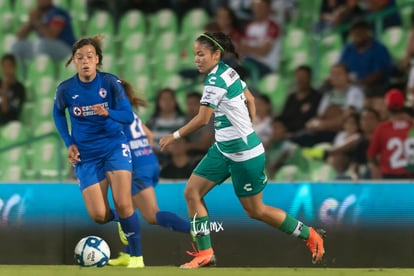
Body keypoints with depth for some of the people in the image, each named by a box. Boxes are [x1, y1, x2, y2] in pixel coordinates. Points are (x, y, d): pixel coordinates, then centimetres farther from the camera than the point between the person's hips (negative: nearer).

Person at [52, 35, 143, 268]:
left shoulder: (110, 82, -13)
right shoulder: (66, 89, -8)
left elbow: (128, 116, -12)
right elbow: (58, 113, 13)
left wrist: (108, 113, -33)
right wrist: (69, 143, 4)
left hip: (114, 146, -2)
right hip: (86, 155, 2)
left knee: (123, 204, -15)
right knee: (99, 216, -5)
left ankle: (137, 256, 1)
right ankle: (121, 219, 32)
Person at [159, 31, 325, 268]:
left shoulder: (216, 81, -21)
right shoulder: (228, 72, 5)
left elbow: (202, 119, -21)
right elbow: (250, 100, 15)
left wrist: (174, 136, -10)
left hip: (244, 154, -10)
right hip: (223, 149, 10)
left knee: (255, 211, 3)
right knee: (192, 192, 1)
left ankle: (310, 235, 19)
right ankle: (205, 253, 3)